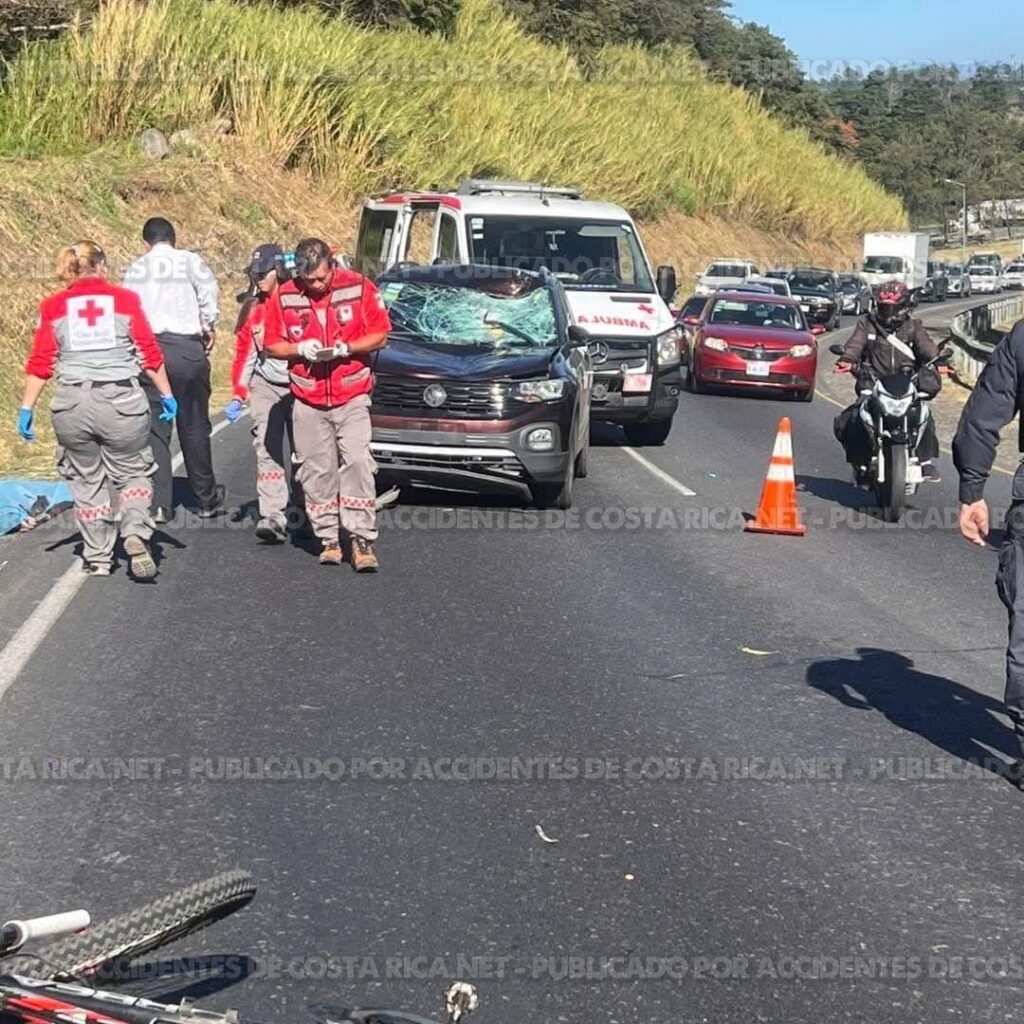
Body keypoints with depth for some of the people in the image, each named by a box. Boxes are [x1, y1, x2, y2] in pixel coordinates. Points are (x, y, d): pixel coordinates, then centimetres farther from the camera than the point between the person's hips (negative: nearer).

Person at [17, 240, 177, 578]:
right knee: (132, 472, 15)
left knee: (87, 480, 16)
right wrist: (166, 394, 8)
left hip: (73, 404, 1)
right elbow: (149, 354, 0)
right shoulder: (125, 300, 2)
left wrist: (27, 407, 6)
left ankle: (98, 558, 20)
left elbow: (40, 363, 1)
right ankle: (136, 534, -10)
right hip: (122, 402, -1)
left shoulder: (54, 306, 5)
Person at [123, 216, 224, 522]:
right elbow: (208, 287, -13)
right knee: (194, 426, 9)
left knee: (155, 428, 5)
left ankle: (158, 505, 0)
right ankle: (207, 499, 21)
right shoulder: (188, 260, 3)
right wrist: (209, 326, -2)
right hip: (186, 347, -2)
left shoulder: (135, 269, 13)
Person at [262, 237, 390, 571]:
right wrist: (300, 349, -12)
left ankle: (362, 539, -11)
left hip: (352, 397, -2)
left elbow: (379, 335, 0)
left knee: (357, 462, -14)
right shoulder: (285, 297, 1)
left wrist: (344, 349, -15)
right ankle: (329, 539, 14)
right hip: (308, 402, 2)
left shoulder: (358, 287, -4)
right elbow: (272, 344, 7)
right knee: (316, 471, 4)